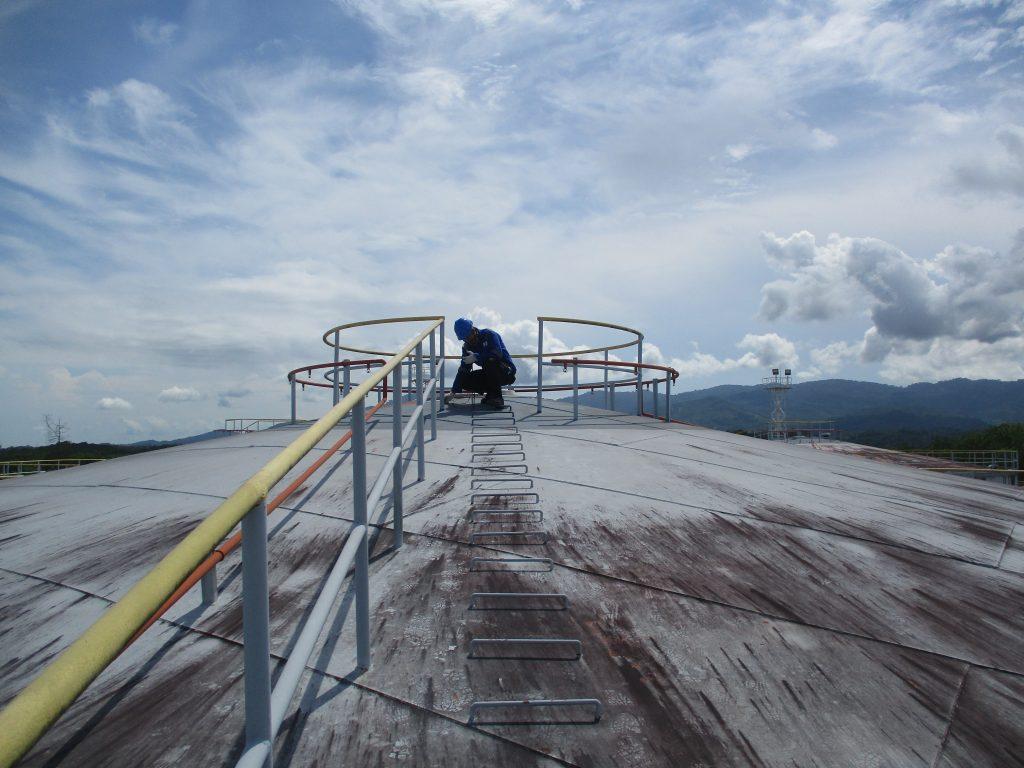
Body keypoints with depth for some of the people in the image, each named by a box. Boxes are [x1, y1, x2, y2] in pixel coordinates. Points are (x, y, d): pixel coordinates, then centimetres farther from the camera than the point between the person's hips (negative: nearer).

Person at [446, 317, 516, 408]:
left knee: (490, 362, -37)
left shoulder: (488, 334, -16)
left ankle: (496, 397, -22)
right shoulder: (467, 346, 3)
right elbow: (463, 370, 4)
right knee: (464, 381, -11)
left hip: (507, 372, -6)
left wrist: (476, 357, -28)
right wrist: (453, 392, 0)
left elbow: (498, 354, -31)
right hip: (490, 374, 6)